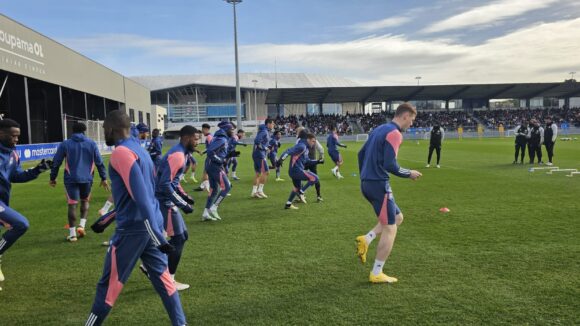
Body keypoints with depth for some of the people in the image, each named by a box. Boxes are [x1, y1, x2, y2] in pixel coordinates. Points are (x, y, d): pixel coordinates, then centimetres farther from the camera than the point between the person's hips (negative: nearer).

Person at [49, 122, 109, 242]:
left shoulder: (65, 144, 3)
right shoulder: (91, 143, 3)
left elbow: (56, 162, 5)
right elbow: (99, 162, 2)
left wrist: (53, 178, 14)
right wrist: (103, 178, 6)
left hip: (71, 179, -1)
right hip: (87, 178, 1)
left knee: (72, 204, 2)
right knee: (85, 201, 21)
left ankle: (72, 234, 2)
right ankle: (82, 225, 5)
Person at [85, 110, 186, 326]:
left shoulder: (121, 152, -13)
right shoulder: (139, 149, 14)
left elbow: (140, 195, -23)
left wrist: (155, 235, -27)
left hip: (133, 228, -8)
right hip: (150, 225, 8)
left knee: (109, 283, 8)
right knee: (162, 277, 13)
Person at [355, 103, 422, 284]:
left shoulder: (379, 129, 15)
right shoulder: (395, 133, -13)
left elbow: (361, 154, 20)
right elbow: (390, 165, -21)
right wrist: (409, 174, -4)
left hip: (367, 183, 9)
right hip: (379, 184, -9)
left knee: (397, 217, 21)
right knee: (390, 229, 1)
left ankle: (366, 240, 7)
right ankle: (376, 274, 7)